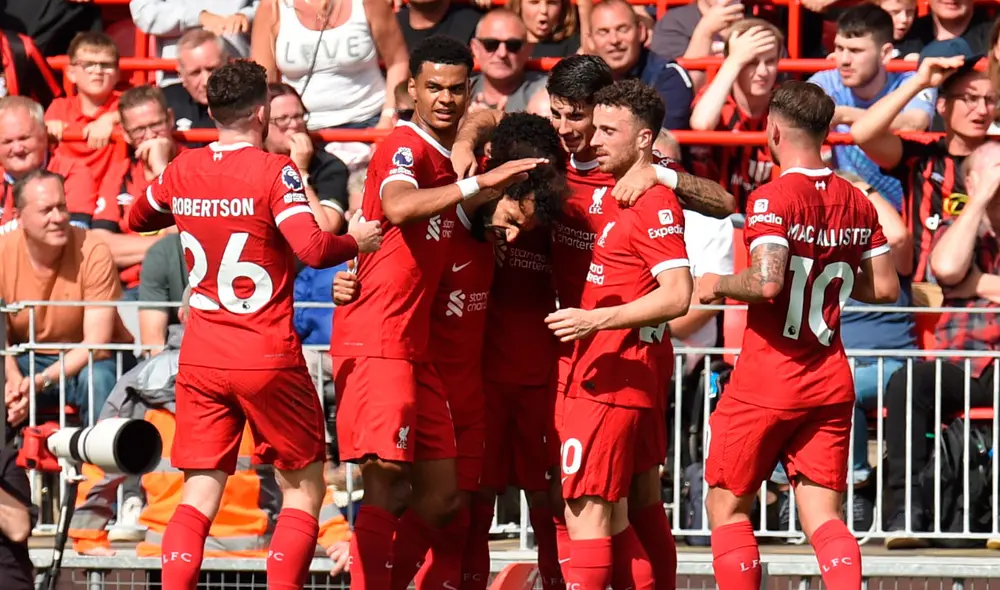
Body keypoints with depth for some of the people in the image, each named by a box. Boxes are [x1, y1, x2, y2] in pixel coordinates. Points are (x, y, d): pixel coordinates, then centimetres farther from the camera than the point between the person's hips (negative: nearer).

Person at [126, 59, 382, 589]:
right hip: (269, 360, -4)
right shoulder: (273, 171, -11)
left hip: (201, 360, 4)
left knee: (199, 496, 3)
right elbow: (311, 249, -21)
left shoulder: (181, 171, 5)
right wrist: (355, 241, -3)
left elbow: (137, 219, 24)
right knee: (304, 489, 9)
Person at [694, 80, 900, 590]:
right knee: (822, 517, 3)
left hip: (767, 382, -6)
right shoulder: (857, 203, 7)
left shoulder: (773, 198, -14)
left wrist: (717, 285, -8)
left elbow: (767, 282, -26)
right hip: (831, 384, 6)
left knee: (727, 506, 10)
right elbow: (885, 288, 12)